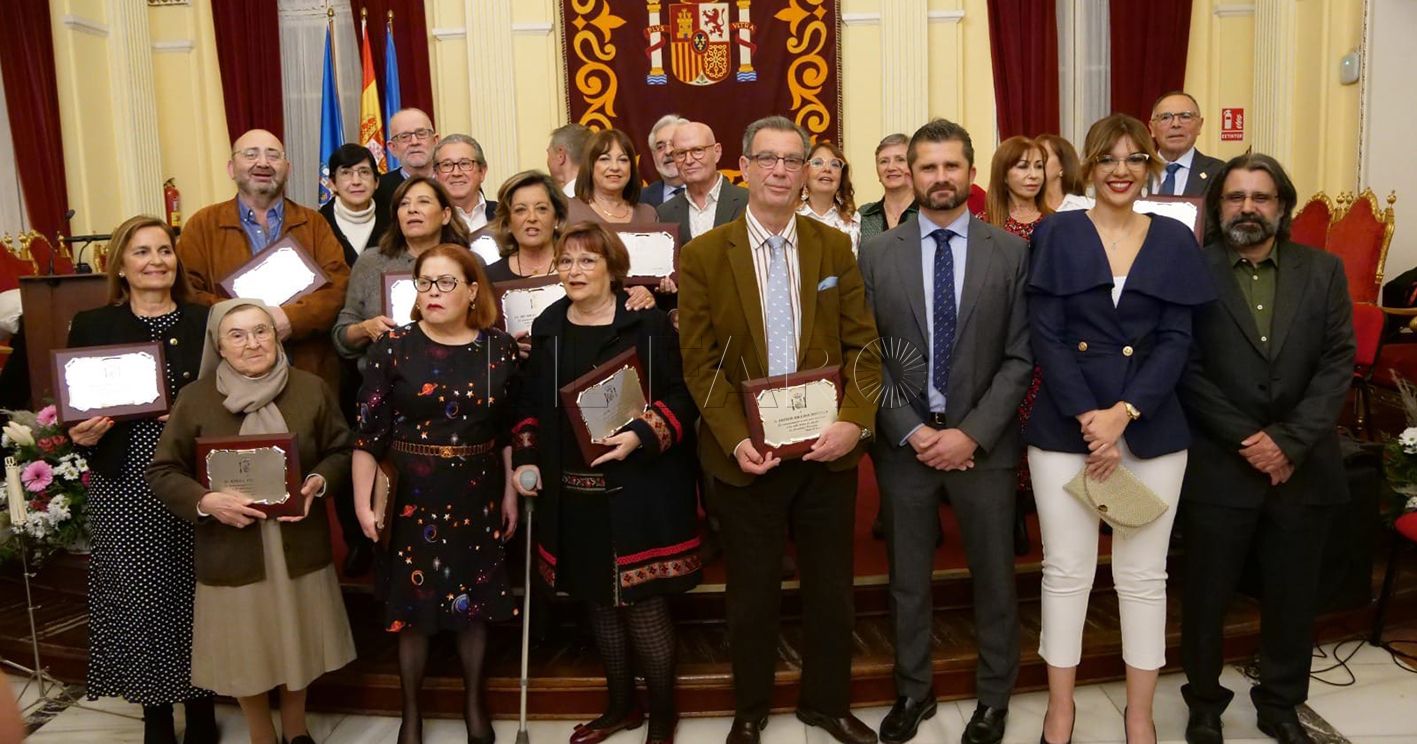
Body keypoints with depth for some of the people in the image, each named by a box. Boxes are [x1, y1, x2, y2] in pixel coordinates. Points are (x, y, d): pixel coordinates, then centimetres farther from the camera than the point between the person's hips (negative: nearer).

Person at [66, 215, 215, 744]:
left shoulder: (205, 322, 5)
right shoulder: (92, 326, 5)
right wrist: (81, 435, -14)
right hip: (125, 484, 0)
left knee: (196, 591, 4)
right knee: (140, 592, 4)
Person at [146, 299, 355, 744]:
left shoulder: (312, 389, -3)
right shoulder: (195, 398, -7)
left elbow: (341, 450, 4)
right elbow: (162, 472, -4)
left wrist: (318, 482, -16)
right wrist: (206, 501, -21)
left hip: (300, 546, 1)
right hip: (231, 549, -1)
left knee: (298, 640, 17)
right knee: (245, 648, 14)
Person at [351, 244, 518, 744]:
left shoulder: (499, 348, -1)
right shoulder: (393, 347, -6)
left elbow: (509, 429, 5)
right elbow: (369, 431, -7)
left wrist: (511, 493, 5)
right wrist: (362, 501, -10)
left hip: (477, 497, 2)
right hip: (412, 497, -1)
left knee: (474, 603, 12)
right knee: (412, 605, 9)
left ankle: (474, 702, 32)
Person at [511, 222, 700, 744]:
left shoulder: (649, 323, -6)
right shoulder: (546, 329, 10)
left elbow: (682, 395, -9)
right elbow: (530, 405, 17)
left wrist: (641, 435, -22)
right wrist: (526, 460, 5)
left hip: (638, 490, -5)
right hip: (573, 492, 5)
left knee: (643, 601, 0)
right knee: (598, 600, 14)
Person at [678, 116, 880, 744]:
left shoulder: (835, 247, 4)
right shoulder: (703, 256, -3)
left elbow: (863, 343, 1)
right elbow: (700, 362, -5)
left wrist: (855, 421, -13)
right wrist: (735, 440, -14)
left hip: (828, 447, 2)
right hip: (746, 453, -2)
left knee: (831, 588, 13)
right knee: (752, 593, 11)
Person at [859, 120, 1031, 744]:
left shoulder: (1010, 251, -1)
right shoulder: (877, 253, 1)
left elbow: (1021, 357, -4)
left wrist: (972, 433, -13)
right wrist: (911, 431, -10)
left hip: (983, 442, 0)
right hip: (903, 441, 1)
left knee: (993, 576, 13)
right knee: (907, 579, 13)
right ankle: (913, 690, 33)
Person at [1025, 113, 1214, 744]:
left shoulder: (1174, 241, 7)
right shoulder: (1057, 235, 2)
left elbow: (1176, 340, 0)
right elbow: (1045, 335, -4)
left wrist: (1124, 413, -13)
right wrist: (1088, 417, -13)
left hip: (1152, 426, 2)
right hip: (1065, 423, -1)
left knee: (1144, 573, 9)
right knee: (1066, 569, 5)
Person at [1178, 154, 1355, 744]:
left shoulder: (1324, 271, 6)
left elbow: (1338, 363, -1)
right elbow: (1188, 370, -7)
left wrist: (1289, 441, -12)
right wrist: (1245, 440, -13)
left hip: (1302, 468, 3)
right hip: (1218, 468, -2)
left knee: (1293, 596, 13)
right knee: (1207, 596, 9)